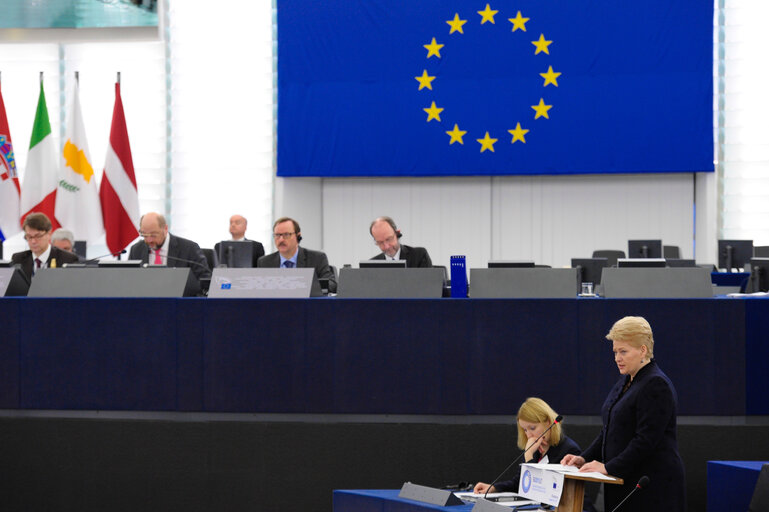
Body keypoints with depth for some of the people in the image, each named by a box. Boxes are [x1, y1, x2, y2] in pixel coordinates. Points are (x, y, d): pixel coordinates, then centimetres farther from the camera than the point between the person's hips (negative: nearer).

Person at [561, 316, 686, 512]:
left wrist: (608, 467, -20)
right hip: (625, 482, 9)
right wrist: (585, 459, 8)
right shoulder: (625, 383, 17)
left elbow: (646, 440, -20)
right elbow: (609, 432, 22)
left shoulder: (656, 385, -14)